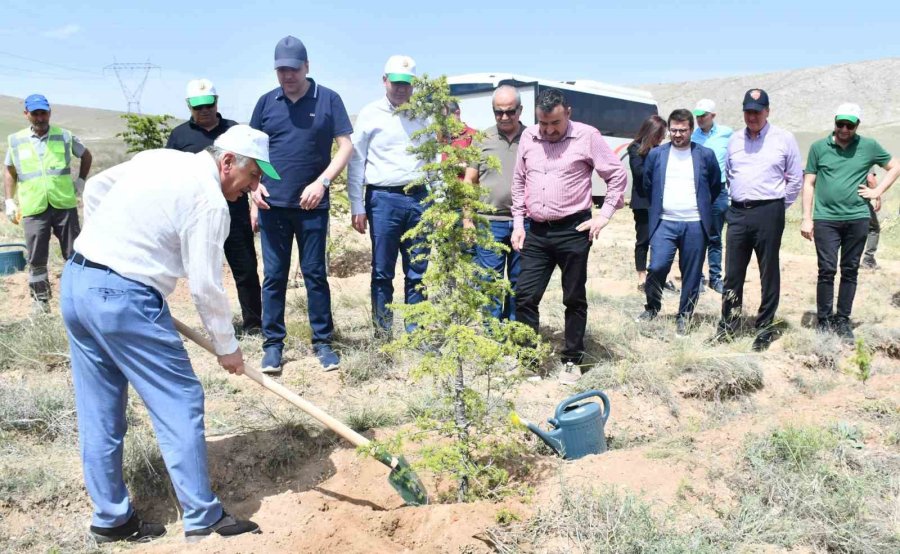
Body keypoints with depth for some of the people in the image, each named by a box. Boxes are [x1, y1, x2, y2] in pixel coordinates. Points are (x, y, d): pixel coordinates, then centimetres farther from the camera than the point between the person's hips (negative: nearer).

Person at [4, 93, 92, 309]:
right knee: (36, 259, 4)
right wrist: (9, 201, 9)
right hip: (33, 209, 1)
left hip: (64, 205, 0)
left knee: (74, 254, 5)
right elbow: (10, 172, 15)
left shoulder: (65, 136, 2)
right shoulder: (15, 140, 4)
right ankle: (40, 298, 17)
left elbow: (87, 156, 18)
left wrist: (81, 180, 9)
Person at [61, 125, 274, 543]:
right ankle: (203, 519, 9)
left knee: (99, 413, 14)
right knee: (180, 403, 1)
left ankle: (111, 519, 25)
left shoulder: (157, 157, 13)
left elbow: (95, 188, 24)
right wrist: (227, 347, 0)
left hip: (74, 281, 9)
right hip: (124, 299, -9)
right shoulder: (209, 200, -11)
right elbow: (205, 286, -11)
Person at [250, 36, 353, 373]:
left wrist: (321, 182, -14)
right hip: (272, 204, 2)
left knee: (315, 274, 5)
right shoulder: (267, 102, 7)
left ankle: (322, 342, 16)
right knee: (274, 276, 5)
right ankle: (273, 344, 14)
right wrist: (254, 183, -2)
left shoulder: (328, 99, 0)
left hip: (312, 205, -2)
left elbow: (345, 146, -3)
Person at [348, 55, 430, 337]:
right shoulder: (370, 114, 2)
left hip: (419, 199, 3)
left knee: (417, 273, 6)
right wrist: (357, 206, -4)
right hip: (384, 199, -3)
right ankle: (384, 333, 14)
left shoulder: (422, 116, 12)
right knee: (382, 272, 3)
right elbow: (356, 162, 1)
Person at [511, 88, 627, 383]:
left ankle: (572, 360, 20)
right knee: (525, 296, 1)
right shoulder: (528, 137, 7)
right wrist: (518, 223, 10)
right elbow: (519, 182, 15)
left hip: (573, 230, -4)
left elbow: (617, 175, -2)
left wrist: (604, 215, -7)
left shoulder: (587, 136, -6)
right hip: (536, 232, 4)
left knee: (574, 299, 7)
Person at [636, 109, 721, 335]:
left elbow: (716, 186, 15)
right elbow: (647, 185, 17)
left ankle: (684, 316, 18)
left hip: (695, 225, 0)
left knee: (691, 274, 4)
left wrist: (702, 208, 15)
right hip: (664, 223, 0)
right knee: (657, 267, -11)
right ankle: (652, 308, 12)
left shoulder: (706, 155, 4)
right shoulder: (656, 154, 6)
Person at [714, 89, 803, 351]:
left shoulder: (784, 139, -1)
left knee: (769, 273, 3)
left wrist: (779, 207, 3)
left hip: (768, 213, -4)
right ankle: (727, 325, 18)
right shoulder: (734, 140, 11)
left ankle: (765, 329, 13)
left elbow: (795, 178, 4)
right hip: (738, 212, 4)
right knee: (733, 273, 8)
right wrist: (733, 202, 14)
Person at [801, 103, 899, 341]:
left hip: (857, 219, 2)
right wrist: (807, 219, -1)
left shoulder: (869, 146, 5)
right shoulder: (818, 147, 3)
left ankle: (843, 320, 17)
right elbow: (809, 184, 4)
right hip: (825, 219, -2)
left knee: (850, 271, 8)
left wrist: (877, 191, 5)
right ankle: (823, 320, 6)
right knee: (827, 270, -4)